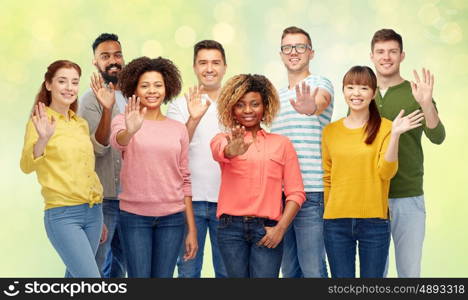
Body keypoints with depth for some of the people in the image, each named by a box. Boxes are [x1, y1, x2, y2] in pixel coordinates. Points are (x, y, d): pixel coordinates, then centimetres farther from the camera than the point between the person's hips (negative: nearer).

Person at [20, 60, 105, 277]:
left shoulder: (81, 124, 13)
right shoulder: (41, 122, -6)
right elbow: (27, 166, -19)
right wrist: (43, 140, -38)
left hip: (93, 212, 7)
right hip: (63, 215, -7)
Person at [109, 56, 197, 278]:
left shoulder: (178, 129, 8)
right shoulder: (123, 121, -1)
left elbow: (185, 180, 8)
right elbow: (117, 141, -24)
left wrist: (192, 229, 5)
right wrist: (130, 131, -48)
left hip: (172, 218, 3)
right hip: (135, 216, -2)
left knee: (163, 276, 4)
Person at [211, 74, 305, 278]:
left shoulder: (281, 144, 10)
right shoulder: (223, 139, 9)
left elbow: (296, 192, 5)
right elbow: (220, 152, -18)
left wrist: (280, 228, -7)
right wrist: (232, 150, -41)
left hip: (267, 230, 0)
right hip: (231, 228, 0)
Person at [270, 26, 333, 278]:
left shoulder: (319, 83, -2)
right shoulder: (278, 96, 20)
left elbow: (321, 101, -27)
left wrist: (312, 106, -51)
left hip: (310, 191, -7)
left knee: (312, 269, -6)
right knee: (289, 269, 13)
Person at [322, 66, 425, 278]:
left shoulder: (385, 127, 0)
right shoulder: (330, 131, 7)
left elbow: (386, 172, -10)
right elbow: (327, 177, 12)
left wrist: (395, 135, -19)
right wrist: (324, 213, 6)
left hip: (374, 221, -2)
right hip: (336, 222, 2)